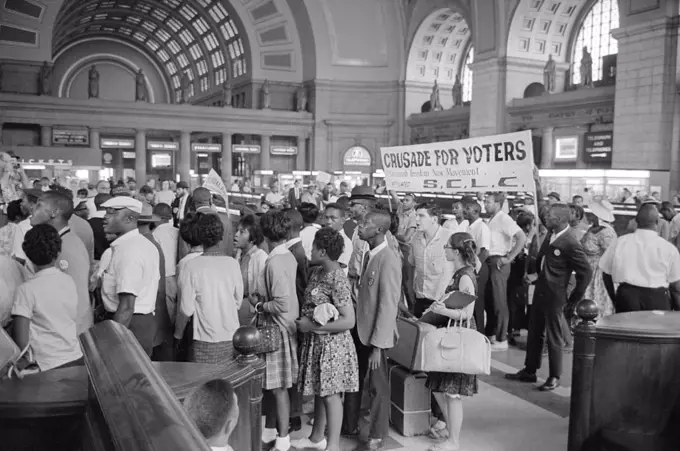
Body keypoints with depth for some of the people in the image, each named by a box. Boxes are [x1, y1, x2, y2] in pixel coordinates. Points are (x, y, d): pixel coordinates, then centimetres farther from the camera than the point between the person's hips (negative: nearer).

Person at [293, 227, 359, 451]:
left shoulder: (337, 280, -22)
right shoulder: (316, 272, 4)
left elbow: (348, 321, -25)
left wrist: (312, 326, -22)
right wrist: (304, 320, 2)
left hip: (332, 343, -8)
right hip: (315, 342, 8)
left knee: (330, 394, 3)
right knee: (319, 391, 20)